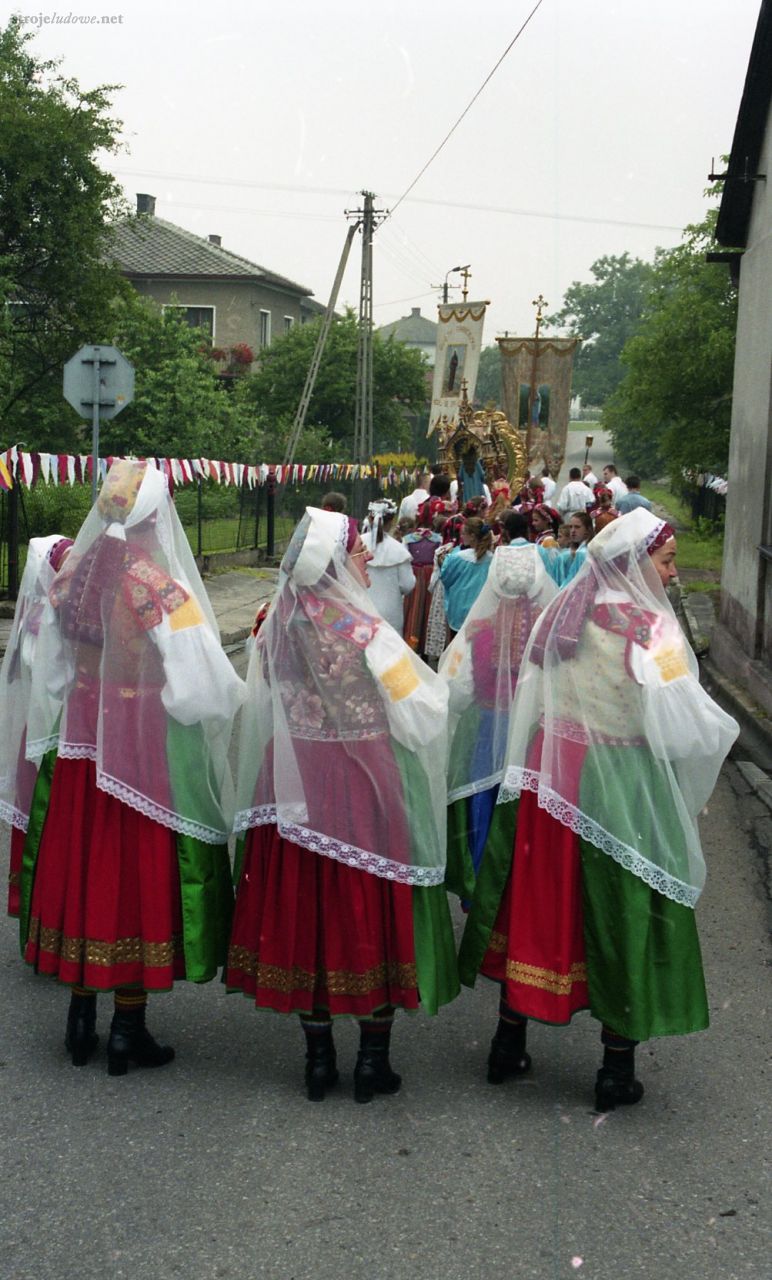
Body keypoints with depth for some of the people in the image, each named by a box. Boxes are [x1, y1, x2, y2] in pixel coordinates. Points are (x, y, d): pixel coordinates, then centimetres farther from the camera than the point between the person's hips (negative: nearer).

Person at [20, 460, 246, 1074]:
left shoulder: (71, 575, 0)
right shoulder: (159, 587, -19)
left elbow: (50, 672, 10)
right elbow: (200, 690, -22)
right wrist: (235, 694, -3)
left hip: (80, 743, 6)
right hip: (147, 747, -6)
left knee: (80, 865, 16)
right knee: (139, 872, 6)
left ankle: (81, 1019, 28)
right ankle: (128, 1031, 17)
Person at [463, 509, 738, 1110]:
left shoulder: (559, 613, 3)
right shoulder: (647, 626, -16)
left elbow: (529, 698, 9)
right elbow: (682, 727, -21)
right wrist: (722, 730, -2)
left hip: (551, 780, 6)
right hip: (621, 785, -6)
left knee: (541, 902, 16)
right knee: (626, 913, 8)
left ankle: (509, 1044, 28)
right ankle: (617, 1071, 19)